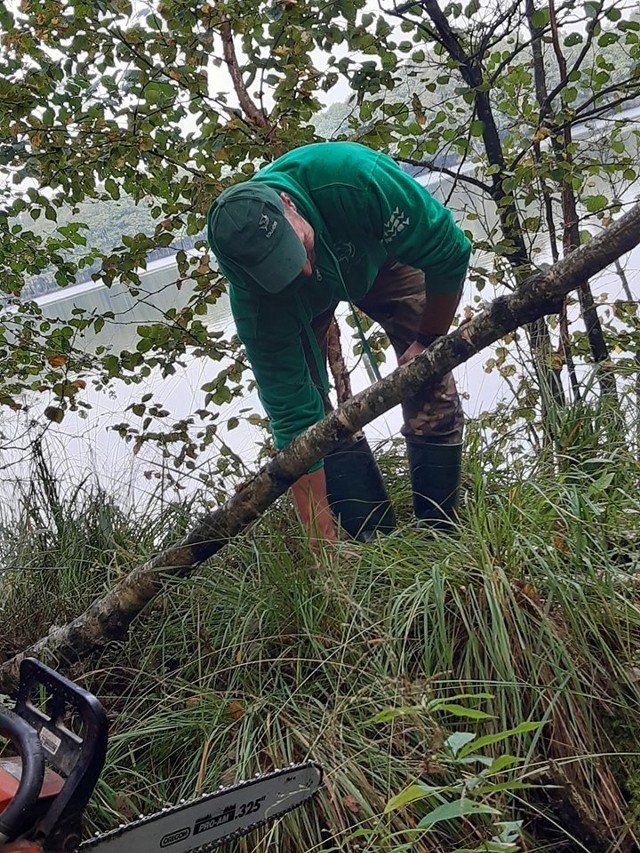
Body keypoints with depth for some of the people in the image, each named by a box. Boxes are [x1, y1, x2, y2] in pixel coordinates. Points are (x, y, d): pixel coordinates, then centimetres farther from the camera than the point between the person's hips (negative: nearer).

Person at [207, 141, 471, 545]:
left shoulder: (353, 178, -45)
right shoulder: (252, 296, -38)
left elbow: (451, 251, -30)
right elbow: (293, 413, -34)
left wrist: (429, 341, -20)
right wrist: (321, 537, -31)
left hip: (383, 253, 0)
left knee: (432, 390, -11)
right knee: (302, 399, -15)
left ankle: (442, 536, 5)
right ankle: (376, 543, -3)